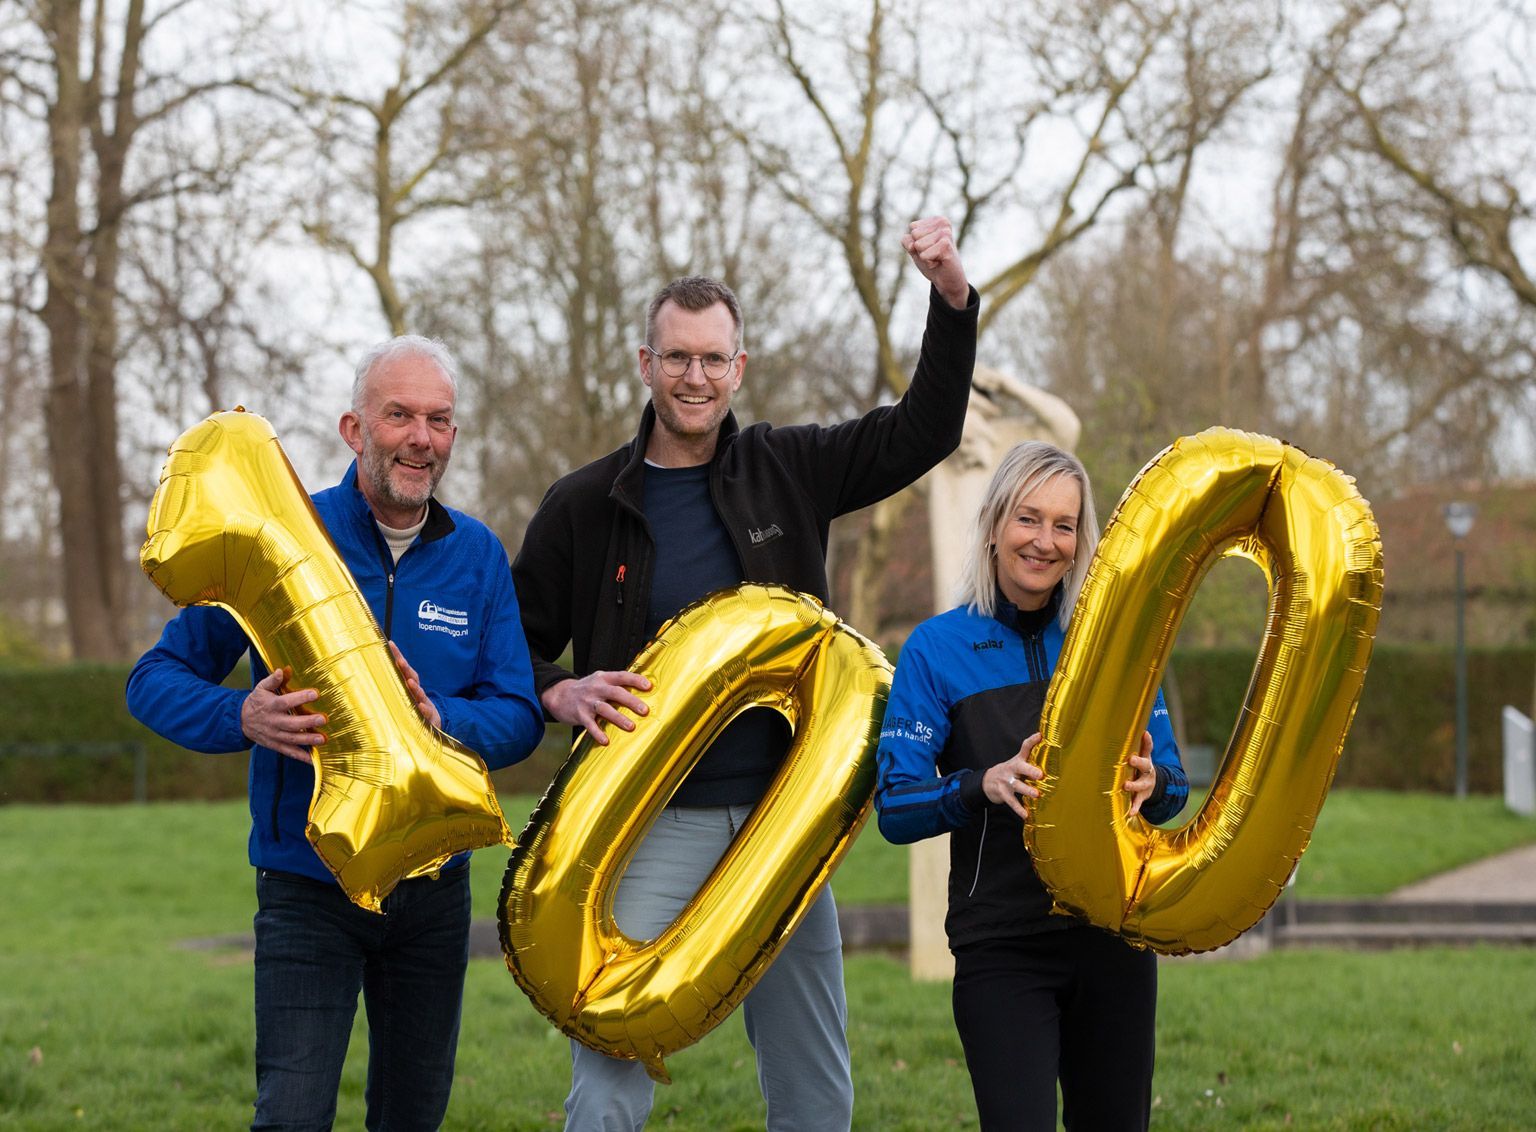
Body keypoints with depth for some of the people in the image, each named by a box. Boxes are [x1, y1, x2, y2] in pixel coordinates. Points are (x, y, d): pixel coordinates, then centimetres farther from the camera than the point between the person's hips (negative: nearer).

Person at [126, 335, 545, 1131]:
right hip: (308, 880, -3)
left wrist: (439, 719, -25)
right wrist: (244, 719, -27)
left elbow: (519, 716, -3)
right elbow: (156, 680, -6)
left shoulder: (478, 557, 2)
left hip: (433, 882, 3)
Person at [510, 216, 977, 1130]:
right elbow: (517, 647, 9)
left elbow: (926, 429, 8)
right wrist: (564, 695, -12)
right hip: (652, 823, -2)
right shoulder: (586, 505, 2)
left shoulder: (788, 472, 7)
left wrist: (952, 295, -4)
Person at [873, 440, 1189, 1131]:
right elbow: (894, 809, -6)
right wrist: (983, 787, -25)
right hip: (1001, 944, -3)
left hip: (1111, 933, 3)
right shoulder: (938, 648, -2)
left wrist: (1150, 783, -16)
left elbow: (1173, 786, 8)